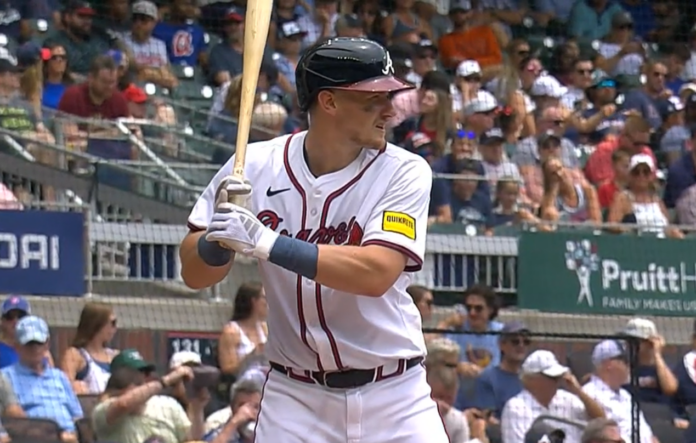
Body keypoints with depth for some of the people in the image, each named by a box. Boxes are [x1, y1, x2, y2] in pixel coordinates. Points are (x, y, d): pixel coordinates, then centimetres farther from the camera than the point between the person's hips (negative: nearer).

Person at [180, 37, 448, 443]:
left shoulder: (404, 172, -9)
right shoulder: (258, 167, -4)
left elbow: (376, 273, -24)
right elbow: (195, 274, -2)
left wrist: (265, 242, -31)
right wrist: (219, 237, -25)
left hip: (392, 396, -1)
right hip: (296, 397, 1)